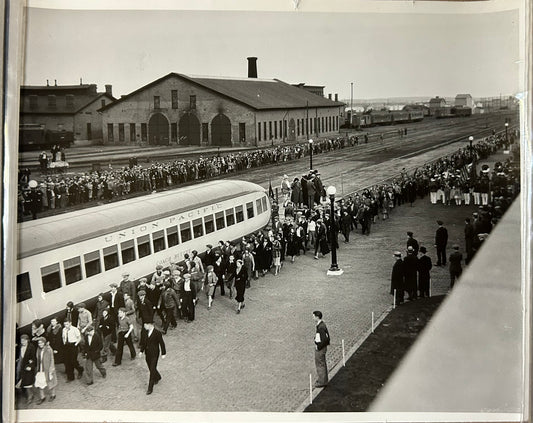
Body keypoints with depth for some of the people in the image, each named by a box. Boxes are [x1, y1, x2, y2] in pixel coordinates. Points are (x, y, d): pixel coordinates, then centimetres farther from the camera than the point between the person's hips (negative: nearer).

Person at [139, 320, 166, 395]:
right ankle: (157, 377, 50)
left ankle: (150, 388, 2)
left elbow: (161, 343, -10)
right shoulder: (144, 332, -2)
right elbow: (143, 342, 7)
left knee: (152, 370, -5)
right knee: (151, 368, 21)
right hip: (147, 354, 6)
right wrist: (141, 351, -3)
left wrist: (163, 353, -5)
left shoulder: (157, 333, -18)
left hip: (154, 355, -6)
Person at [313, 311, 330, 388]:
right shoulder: (322, 324, 6)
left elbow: (325, 339, -27)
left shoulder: (320, 327, -25)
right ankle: (323, 380, 30)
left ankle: (322, 382, 9)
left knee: (320, 365, 0)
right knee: (322, 364, 19)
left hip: (320, 348, -10)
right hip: (322, 347, 10)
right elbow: (327, 336, 14)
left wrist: (319, 347, -18)